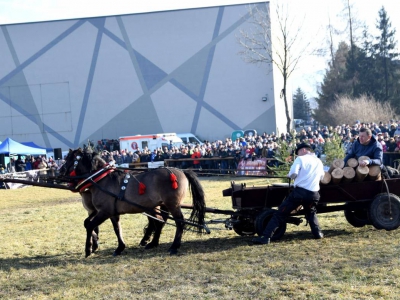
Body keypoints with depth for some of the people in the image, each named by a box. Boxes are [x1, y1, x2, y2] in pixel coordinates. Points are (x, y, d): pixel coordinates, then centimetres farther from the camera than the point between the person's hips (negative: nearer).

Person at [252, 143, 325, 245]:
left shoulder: (300, 159, 3)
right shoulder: (319, 162, 18)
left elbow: (293, 174, -11)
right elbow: (321, 177, 31)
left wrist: (290, 175, 10)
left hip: (300, 191, -4)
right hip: (314, 194, 4)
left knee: (280, 214, -3)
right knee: (311, 213, 35)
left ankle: (266, 237, -11)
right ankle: (317, 232, 19)